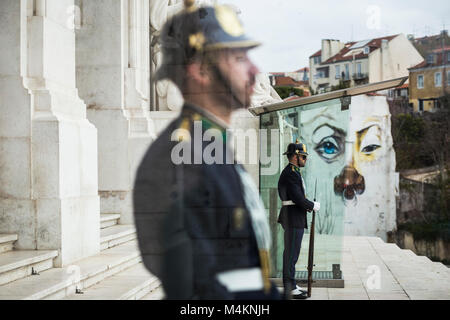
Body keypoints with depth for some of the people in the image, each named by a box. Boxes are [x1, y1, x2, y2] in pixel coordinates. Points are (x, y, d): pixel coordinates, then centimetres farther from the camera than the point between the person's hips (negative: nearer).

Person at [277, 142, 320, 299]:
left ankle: (291, 285, 21)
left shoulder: (292, 172, 17)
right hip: (293, 218, -11)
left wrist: (308, 205, 9)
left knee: (291, 252, 14)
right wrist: (313, 206, -8)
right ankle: (289, 289, -4)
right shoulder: (291, 173, -17)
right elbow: (298, 198, -22)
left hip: (294, 217, 11)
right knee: (291, 253, -7)